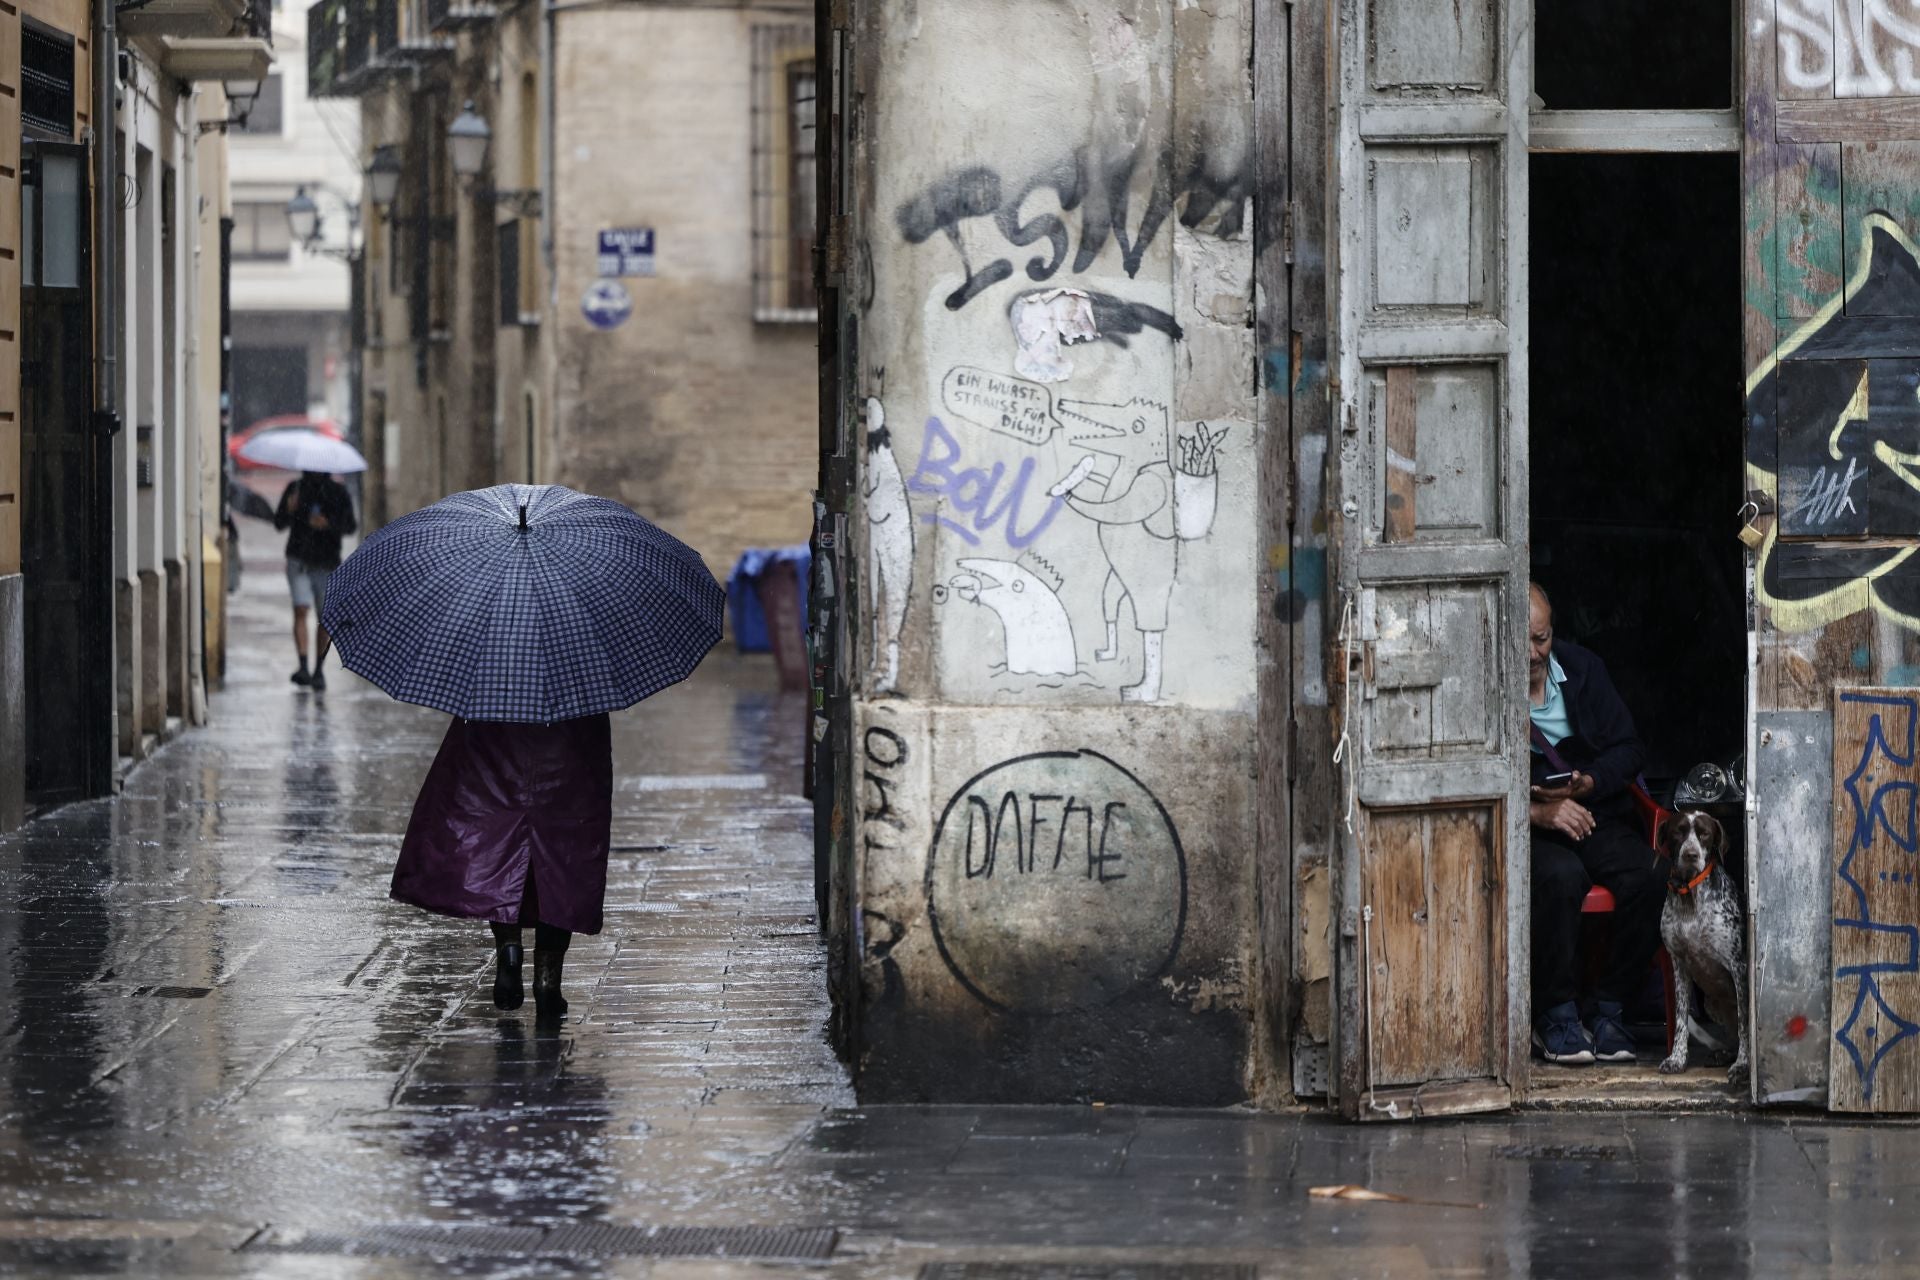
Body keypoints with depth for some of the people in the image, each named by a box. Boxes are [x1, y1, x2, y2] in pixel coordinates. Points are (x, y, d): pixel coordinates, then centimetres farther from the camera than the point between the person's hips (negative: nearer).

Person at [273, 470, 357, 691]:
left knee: (325, 618, 1)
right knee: (301, 609, -17)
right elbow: (279, 523, 5)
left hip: (327, 564, 0)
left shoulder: (339, 493, 4)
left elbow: (350, 525, -4)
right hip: (299, 561, 0)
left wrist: (328, 524, -22)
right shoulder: (296, 488, 7)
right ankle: (303, 666, -25)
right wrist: (289, 510, -16)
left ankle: (319, 670, 16)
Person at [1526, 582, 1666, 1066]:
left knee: (1649, 876, -25)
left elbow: (1629, 748, 10)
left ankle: (1607, 1010, -13)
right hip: (1521, 827, -4)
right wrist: (1536, 811, -23)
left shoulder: (1583, 669, 7)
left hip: (1595, 813, 4)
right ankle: (1555, 1015, -21)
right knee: (1561, 876, -37)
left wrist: (1586, 784, -10)